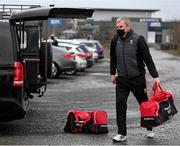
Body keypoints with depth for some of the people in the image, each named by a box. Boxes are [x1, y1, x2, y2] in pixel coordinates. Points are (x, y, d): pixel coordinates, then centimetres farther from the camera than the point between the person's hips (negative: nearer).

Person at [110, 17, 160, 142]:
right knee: (120, 104, -6)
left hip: (138, 78, -3)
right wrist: (112, 73, 18)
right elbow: (113, 58, 19)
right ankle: (122, 134, 0)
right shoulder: (115, 40, 3)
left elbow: (148, 59, -10)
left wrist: (155, 76, -12)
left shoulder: (138, 39, -11)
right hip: (122, 79, 3)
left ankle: (150, 128, 31)